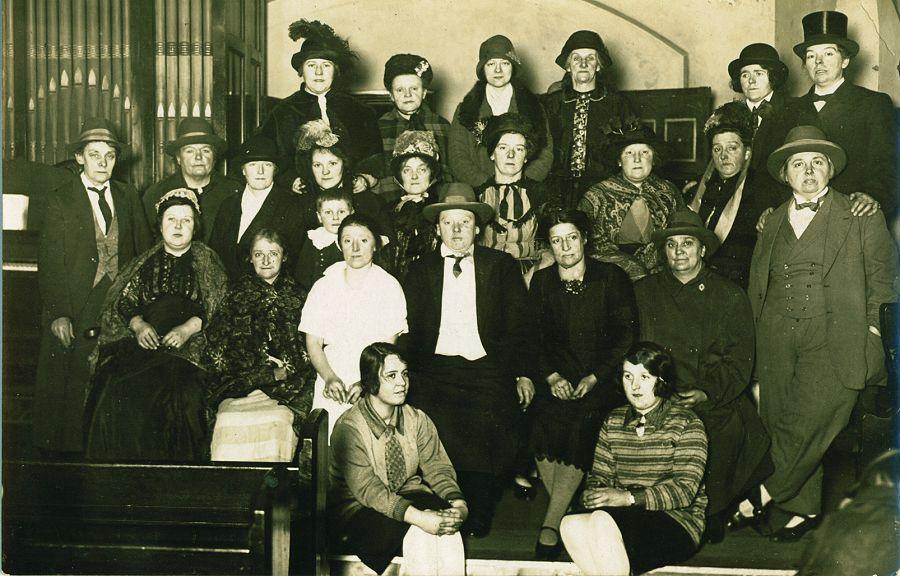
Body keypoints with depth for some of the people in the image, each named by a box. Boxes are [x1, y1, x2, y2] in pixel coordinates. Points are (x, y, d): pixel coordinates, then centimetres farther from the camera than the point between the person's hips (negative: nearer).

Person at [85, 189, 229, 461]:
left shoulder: (207, 261, 13)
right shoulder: (147, 262, 20)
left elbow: (218, 308, 2)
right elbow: (123, 301, 13)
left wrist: (187, 328, -13)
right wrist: (139, 325, -8)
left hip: (191, 345, -2)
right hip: (145, 341, 2)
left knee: (180, 394, -32)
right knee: (118, 391, -25)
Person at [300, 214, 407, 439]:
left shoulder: (389, 286, 4)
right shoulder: (324, 286, 10)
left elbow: (388, 345, -2)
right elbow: (313, 342, 6)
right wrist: (330, 378, -11)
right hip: (332, 388, 1)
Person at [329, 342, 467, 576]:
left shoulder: (417, 420, 1)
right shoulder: (349, 428, -17)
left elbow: (436, 466, -2)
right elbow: (367, 489, -24)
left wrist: (458, 503, -24)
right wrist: (418, 517, -36)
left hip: (408, 496, 5)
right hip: (358, 509, -4)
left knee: (446, 522, -28)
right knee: (418, 534, -32)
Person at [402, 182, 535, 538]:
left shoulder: (502, 266, 13)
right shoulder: (421, 269, 16)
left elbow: (519, 324, 9)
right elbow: (409, 328, 10)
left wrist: (523, 374, -1)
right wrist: (403, 373, -4)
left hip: (489, 372, -1)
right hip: (435, 372, 1)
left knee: (485, 438, -23)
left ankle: (478, 522, -6)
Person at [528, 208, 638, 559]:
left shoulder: (611, 279, 3)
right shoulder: (541, 282, 11)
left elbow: (626, 335, -1)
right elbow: (533, 337, 8)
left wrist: (594, 377, -11)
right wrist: (551, 376, -8)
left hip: (601, 380, -2)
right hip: (556, 379, 2)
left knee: (580, 429, -26)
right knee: (546, 424, -24)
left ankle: (550, 526, -22)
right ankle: (569, 516, -11)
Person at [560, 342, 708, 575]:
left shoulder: (686, 423, 0)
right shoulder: (613, 422, 16)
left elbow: (686, 489, -10)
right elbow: (598, 476, 13)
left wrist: (629, 498, -21)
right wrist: (591, 495, -12)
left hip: (678, 520, -4)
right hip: (623, 516, 5)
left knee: (603, 521, -33)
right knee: (571, 525, -28)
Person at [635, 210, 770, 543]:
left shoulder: (730, 296, 11)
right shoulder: (644, 292, 14)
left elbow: (740, 361, 5)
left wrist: (708, 393, -12)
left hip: (714, 401, 0)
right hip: (657, 399, 0)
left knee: (728, 428, -28)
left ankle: (713, 515, -5)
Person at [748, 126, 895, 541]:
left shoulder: (862, 218, 9)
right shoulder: (773, 222, 19)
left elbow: (883, 276, 10)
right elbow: (757, 284, 21)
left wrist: (872, 328, 0)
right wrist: (760, 332, 11)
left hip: (832, 339, -3)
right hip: (777, 341, 4)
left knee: (809, 422, -16)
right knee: (780, 425, -2)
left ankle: (762, 499, -4)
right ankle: (803, 509, 11)